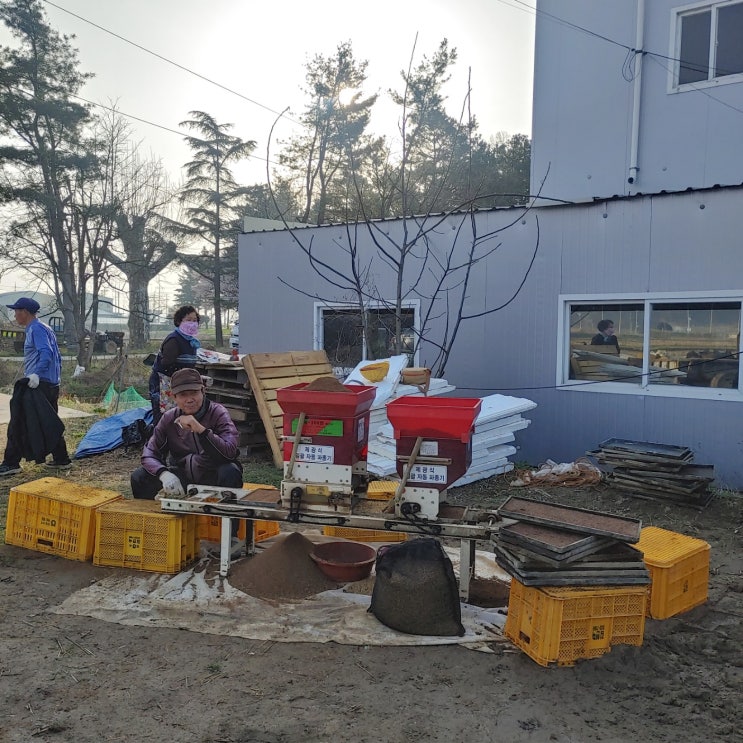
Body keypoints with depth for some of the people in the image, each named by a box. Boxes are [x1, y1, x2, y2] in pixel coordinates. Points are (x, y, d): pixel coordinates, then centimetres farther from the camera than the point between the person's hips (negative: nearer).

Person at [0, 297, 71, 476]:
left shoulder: (36, 329, -9)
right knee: (50, 424, 15)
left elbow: (46, 353, -24)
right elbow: (57, 357, 23)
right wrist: (56, 380, 24)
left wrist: (36, 374, -32)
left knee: (19, 422, -5)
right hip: (52, 385, 10)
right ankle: (61, 460, 18)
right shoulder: (45, 328, 21)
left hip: (37, 385, -10)